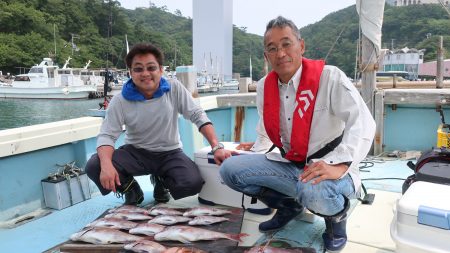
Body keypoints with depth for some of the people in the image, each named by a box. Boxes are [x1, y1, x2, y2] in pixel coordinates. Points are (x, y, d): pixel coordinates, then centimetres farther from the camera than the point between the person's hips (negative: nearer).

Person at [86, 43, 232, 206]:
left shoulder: (175, 88, -10)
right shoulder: (120, 100, -11)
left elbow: (198, 116, -9)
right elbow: (107, 135, -15)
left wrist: (217, 147, -21)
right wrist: (106, 165, -36)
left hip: (170, 153, 0)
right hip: (136, 152, 0)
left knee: (193, 183, -28)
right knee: (94, 167, -25)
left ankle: (161, 182, 10)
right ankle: (131, 190, 8)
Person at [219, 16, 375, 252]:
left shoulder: (329, 77, -16)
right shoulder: (264, 87, 3)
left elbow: (363, 124, -25)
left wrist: (339, 166, -38)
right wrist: (257, 152, 10)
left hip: (326, 169, -6)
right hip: (288, 164, 6)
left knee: (316, 193, -41)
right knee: (229, 169, -8)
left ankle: (336, 214, 1)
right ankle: (289, 205, 13)